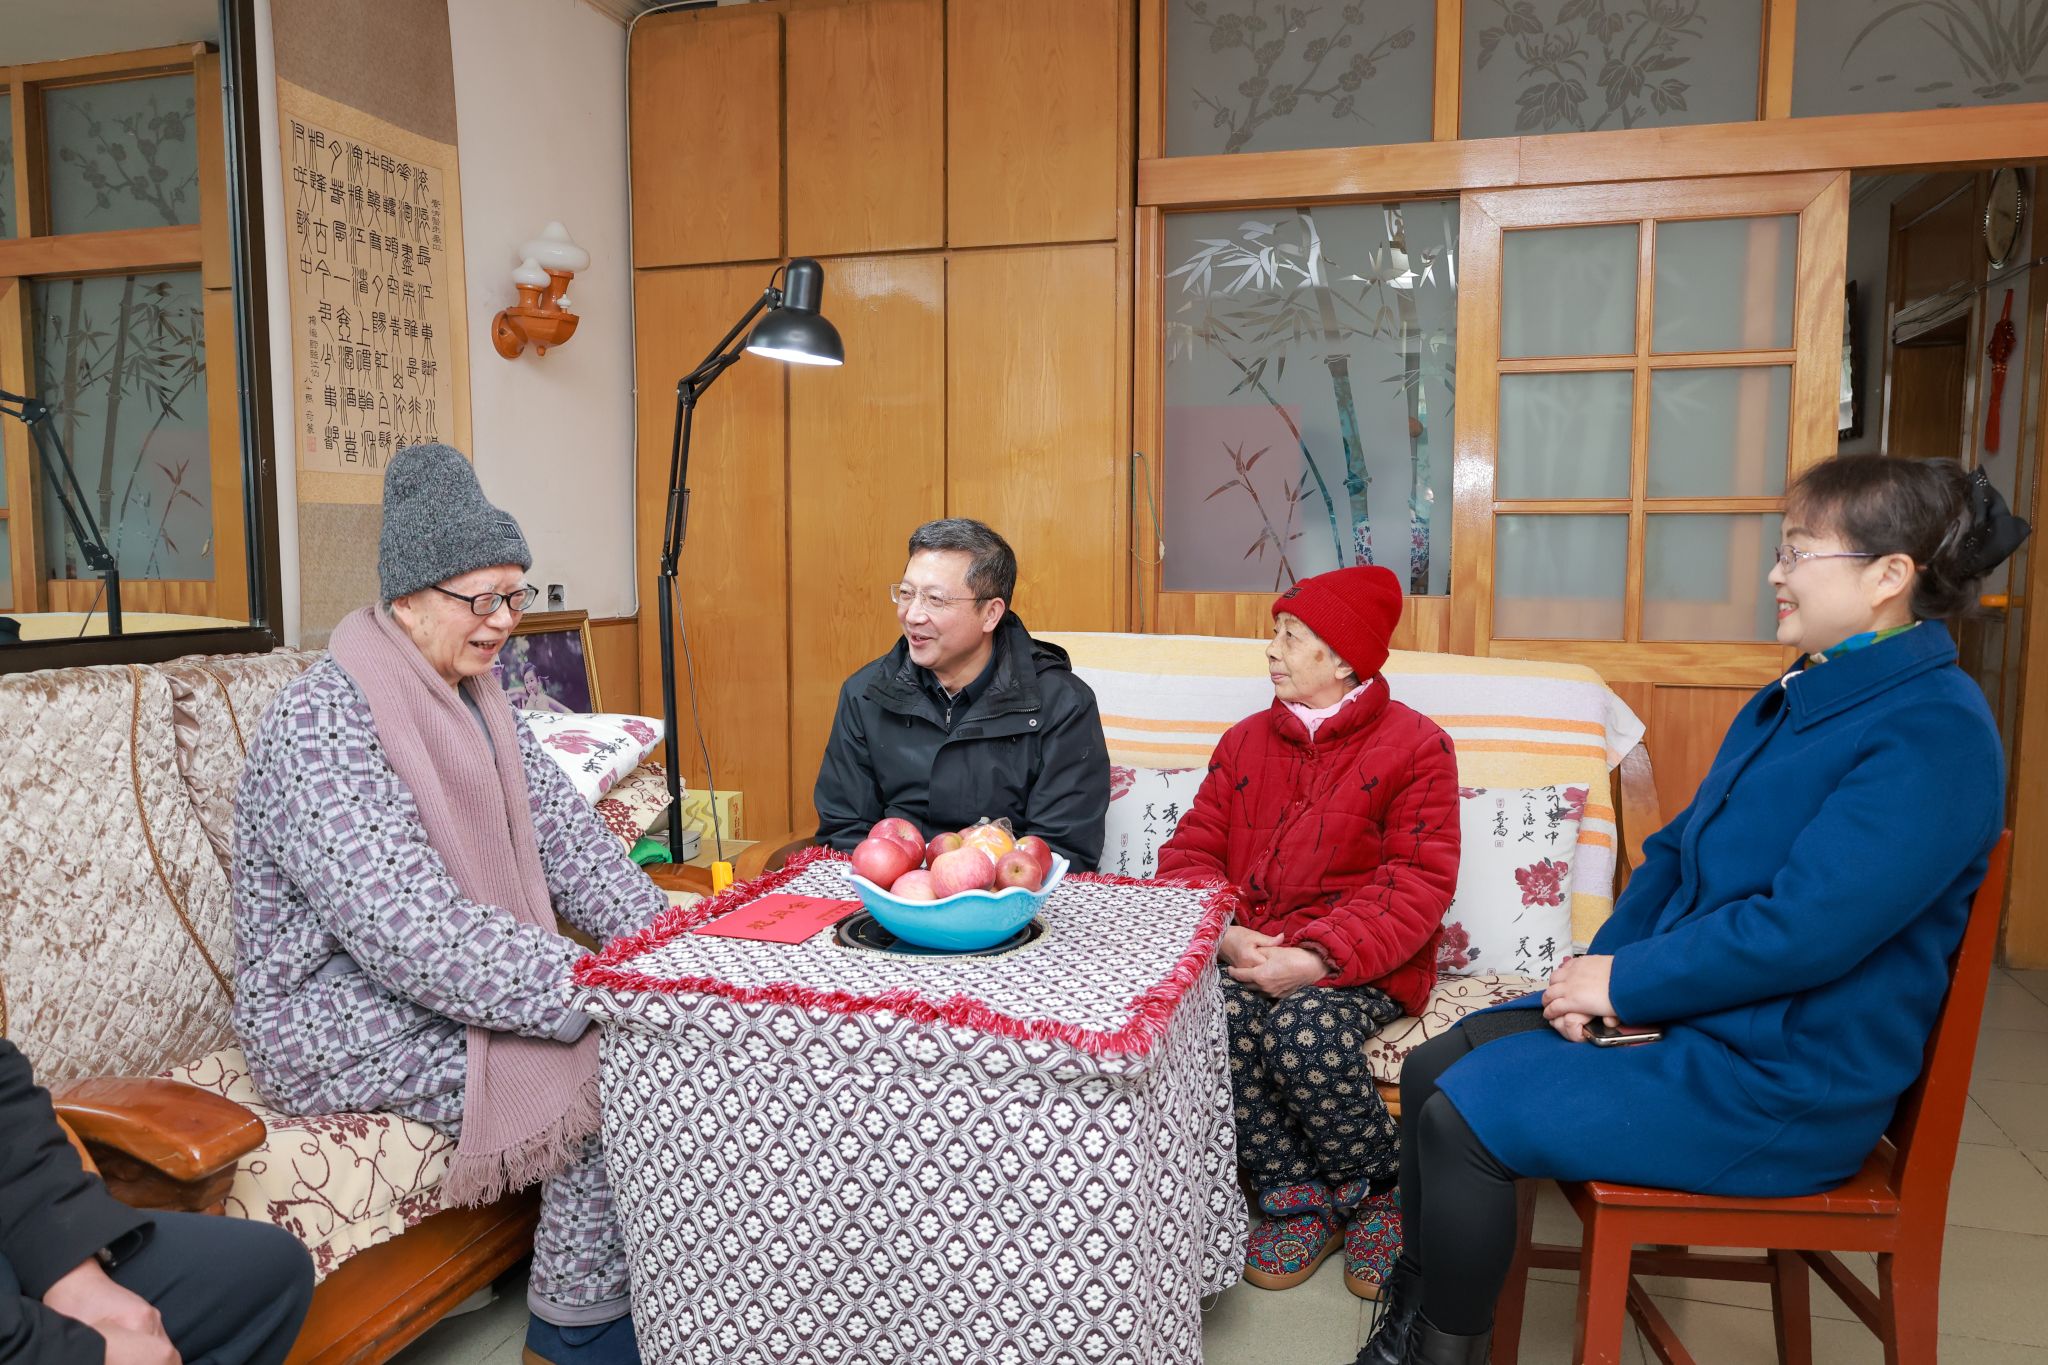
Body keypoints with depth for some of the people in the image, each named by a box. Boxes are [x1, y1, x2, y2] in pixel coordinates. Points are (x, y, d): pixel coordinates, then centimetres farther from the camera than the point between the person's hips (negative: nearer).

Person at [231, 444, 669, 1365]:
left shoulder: (477, 700, 6)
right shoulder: (322, 727, -22)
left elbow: (565, 835, 4)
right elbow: (414, 936, -31)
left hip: (461, 976, 8)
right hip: (347, 1023, -8)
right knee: (607, 1064, -20)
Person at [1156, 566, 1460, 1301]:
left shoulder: (1414, 745, 0)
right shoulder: (1245, 742, 16)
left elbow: (1416, 885, -9)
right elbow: (1189, 852, 11)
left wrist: (1318, 958, -22)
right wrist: (1223, 934, -11)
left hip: (1359, 963, -4)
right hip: (1248, 952, 4)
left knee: (1304, 1032, -33)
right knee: (1215, 1015, -28)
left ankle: (1378, 1196, -2)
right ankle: (1299, 1202, -7)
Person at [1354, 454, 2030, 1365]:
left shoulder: (1934, 732, -19)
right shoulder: (1791, 701, 11)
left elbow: (1805, 929, -27)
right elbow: (1678, 851, 13)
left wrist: (1625, 982, -17)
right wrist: (1599, 963, -2)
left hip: (1781, 1083, -9)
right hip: (1687, 1012, 9)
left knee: (1464, 1117, -16)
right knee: (1432, 1069, -1)